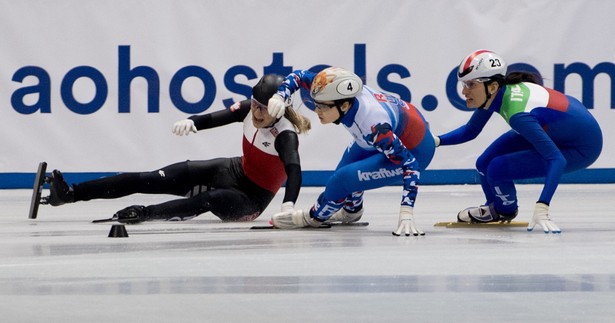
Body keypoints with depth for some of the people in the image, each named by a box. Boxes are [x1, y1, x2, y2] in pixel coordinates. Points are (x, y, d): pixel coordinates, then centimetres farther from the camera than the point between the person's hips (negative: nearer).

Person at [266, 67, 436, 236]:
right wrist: (280, 96, -21)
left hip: (414, 150, -8)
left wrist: (406, 212, -41)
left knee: (344, 178, -13)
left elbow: (410, 165, -36)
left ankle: (314, 217, 15)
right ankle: (351, 210, 48)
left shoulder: (373, 126, -39)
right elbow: (300, 76, -3)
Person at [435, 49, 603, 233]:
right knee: (485, 163, 4)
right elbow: (470, 131, 7)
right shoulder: (496, 93, -12)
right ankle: (494, 208, 35)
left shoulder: (518, 113, -36)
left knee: (497, 169, -17)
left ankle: (505, 210, 17)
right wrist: (436, 141, -8)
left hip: (581, 148, -8)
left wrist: (542, 208, -48)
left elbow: (557, 160, -40)